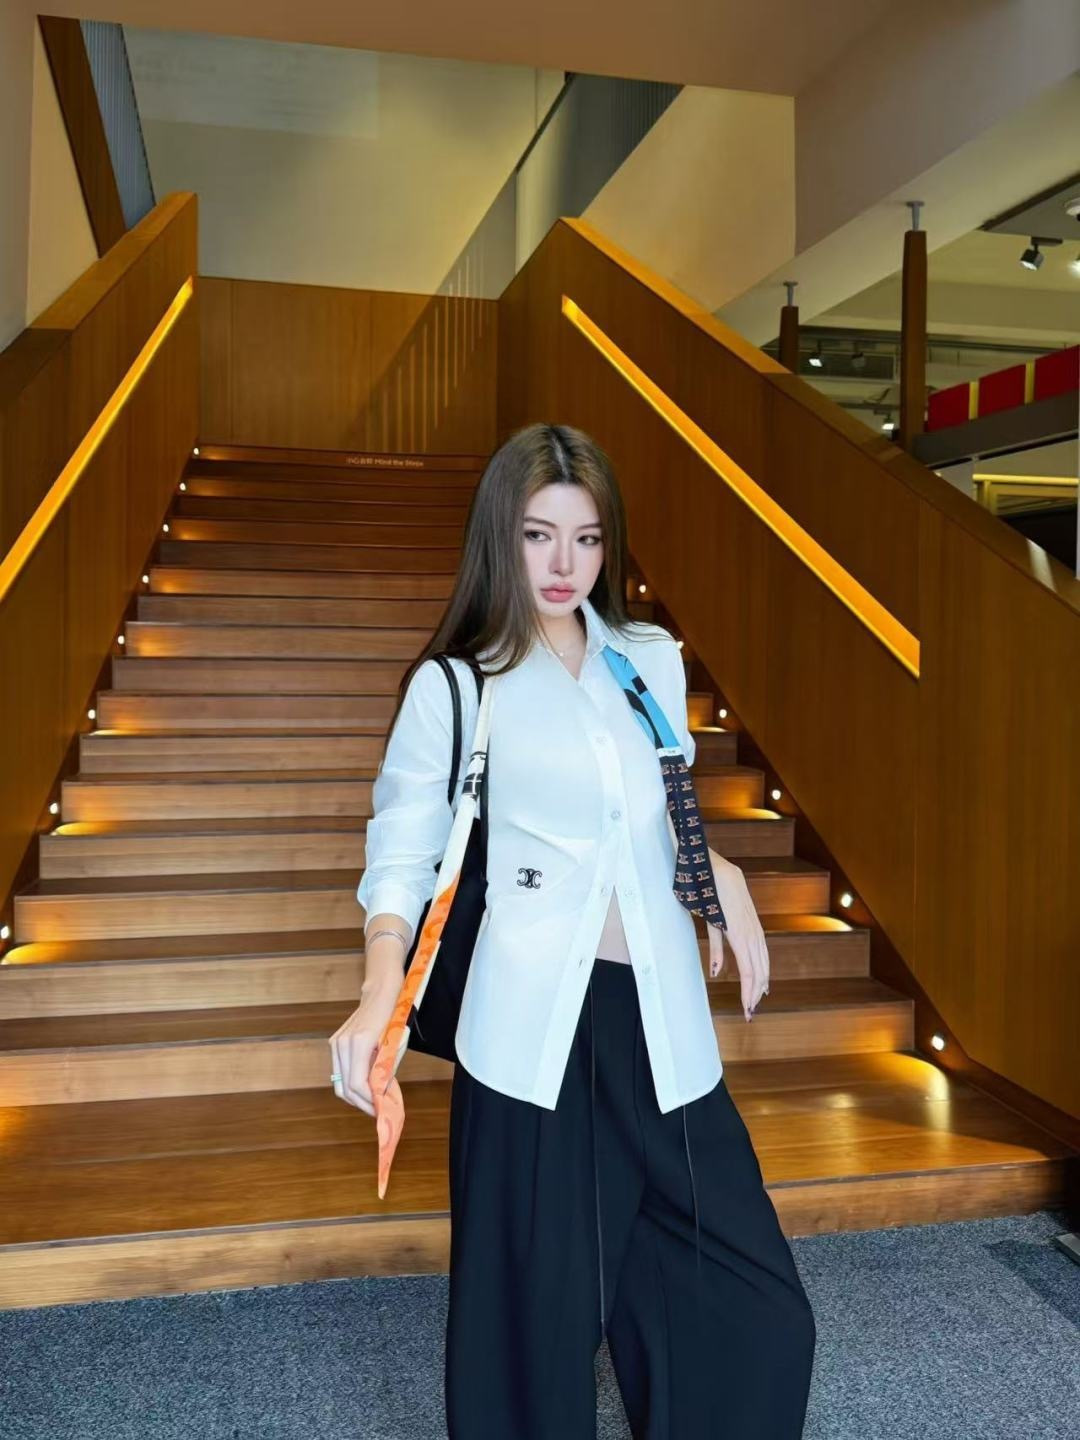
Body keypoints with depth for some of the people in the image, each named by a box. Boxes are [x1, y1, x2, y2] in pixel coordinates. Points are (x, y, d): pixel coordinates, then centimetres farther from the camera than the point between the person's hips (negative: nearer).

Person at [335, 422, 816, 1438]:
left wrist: (724, 876, 6)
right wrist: (381, 990, -20)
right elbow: (402, 853, -3)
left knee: (759, 1316, 6)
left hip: (662, 1023, 4)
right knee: (538, 1316, 5)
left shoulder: (653, 661, 11)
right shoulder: (454, 686, 0)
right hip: (539, 1028, -3)